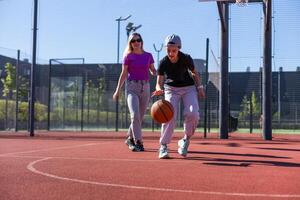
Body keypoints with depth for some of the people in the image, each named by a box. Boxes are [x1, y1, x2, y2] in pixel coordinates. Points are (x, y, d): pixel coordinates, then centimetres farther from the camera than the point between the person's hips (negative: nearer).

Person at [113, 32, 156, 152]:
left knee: (140, 117, 8)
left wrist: (158, 75, -10)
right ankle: (138, 142, -15)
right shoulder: (128, 56, 3)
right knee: (135, 115, -19)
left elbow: (153, 71, 13)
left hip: (145, 87, 3)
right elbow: (124, 74, 4)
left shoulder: (148, 56, 9)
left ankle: (130, 138, 28)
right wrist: (118, 90, 0)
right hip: (132, 87, -3)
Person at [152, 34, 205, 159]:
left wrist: (199, 87, -8)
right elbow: (159, 82, -22)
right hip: (171, 89, 0)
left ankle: (186, 140, 2)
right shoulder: (163, 63, -20)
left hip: (189, 88, 0)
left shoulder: (186, 59, -19)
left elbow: (194, 73, 0)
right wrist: (159, 90, -44)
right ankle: (163, 146, -6)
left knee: (192, 114, -21)